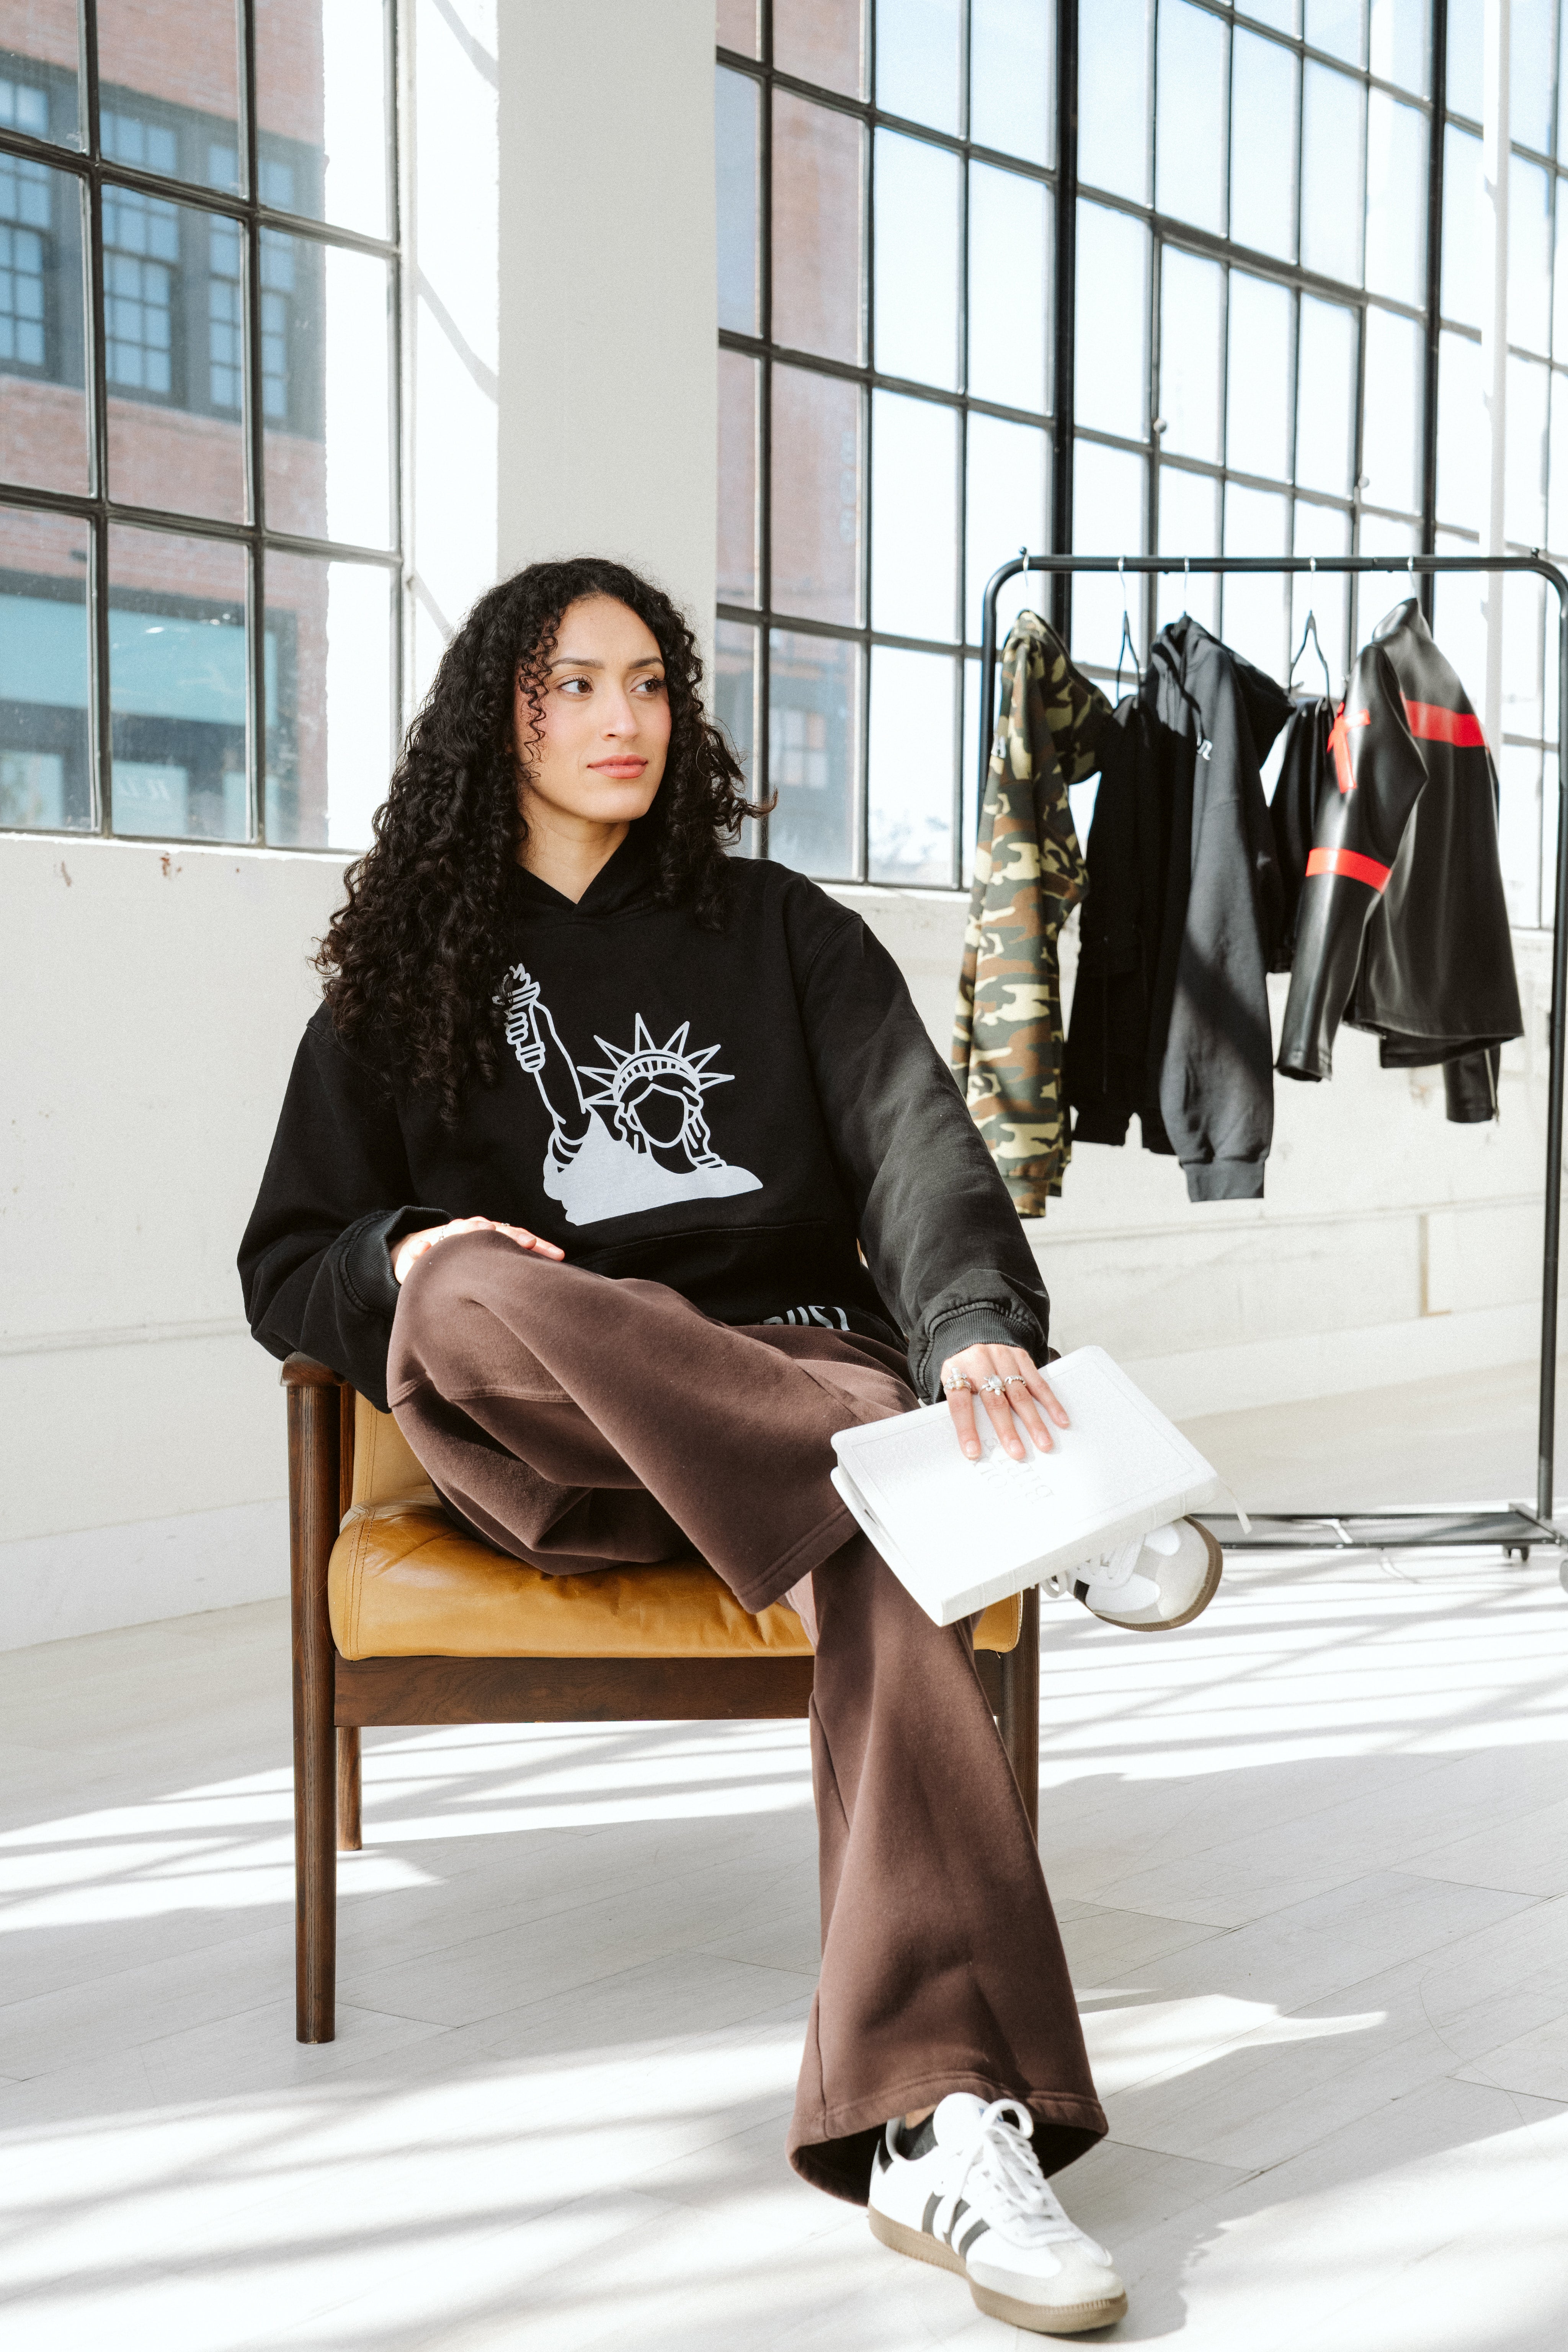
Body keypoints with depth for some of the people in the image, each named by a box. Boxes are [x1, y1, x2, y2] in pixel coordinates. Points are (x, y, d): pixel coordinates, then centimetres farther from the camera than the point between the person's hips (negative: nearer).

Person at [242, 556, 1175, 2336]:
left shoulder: (779, 932, 16)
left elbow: (916, 1139, -3)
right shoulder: (409, 973, 18)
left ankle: (942, 2121, -49)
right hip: (532, 1443, 0)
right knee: (481, 1293, -35)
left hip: (786, 1379, 0)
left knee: (879, 1547, -35)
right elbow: (286, 1273, 16)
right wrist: (404, 1262, -10)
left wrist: (977, 1327, -26)